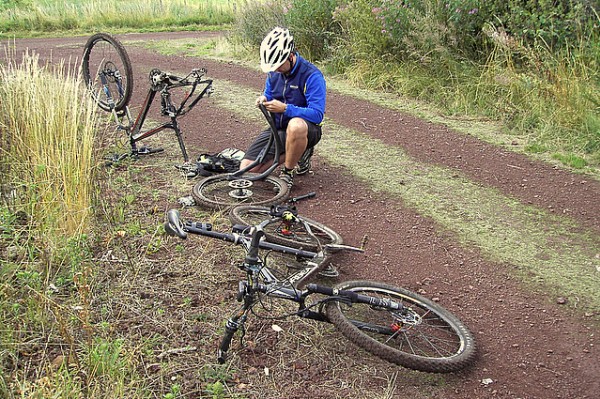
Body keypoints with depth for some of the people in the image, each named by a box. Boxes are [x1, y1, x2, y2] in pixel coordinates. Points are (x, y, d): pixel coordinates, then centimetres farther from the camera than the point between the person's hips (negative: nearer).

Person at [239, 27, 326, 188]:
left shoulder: (312, 75, -19)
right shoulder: (274, 72, 2)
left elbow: (317, 114, -26)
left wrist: (285, 108, -34)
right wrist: (264, 100, -10)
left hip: (306, 130, -6)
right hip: (278, 128, 6)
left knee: (296, 125, -45)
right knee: (247, 169, -7)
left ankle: (288, 172, -17)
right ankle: (299, 153, 9)